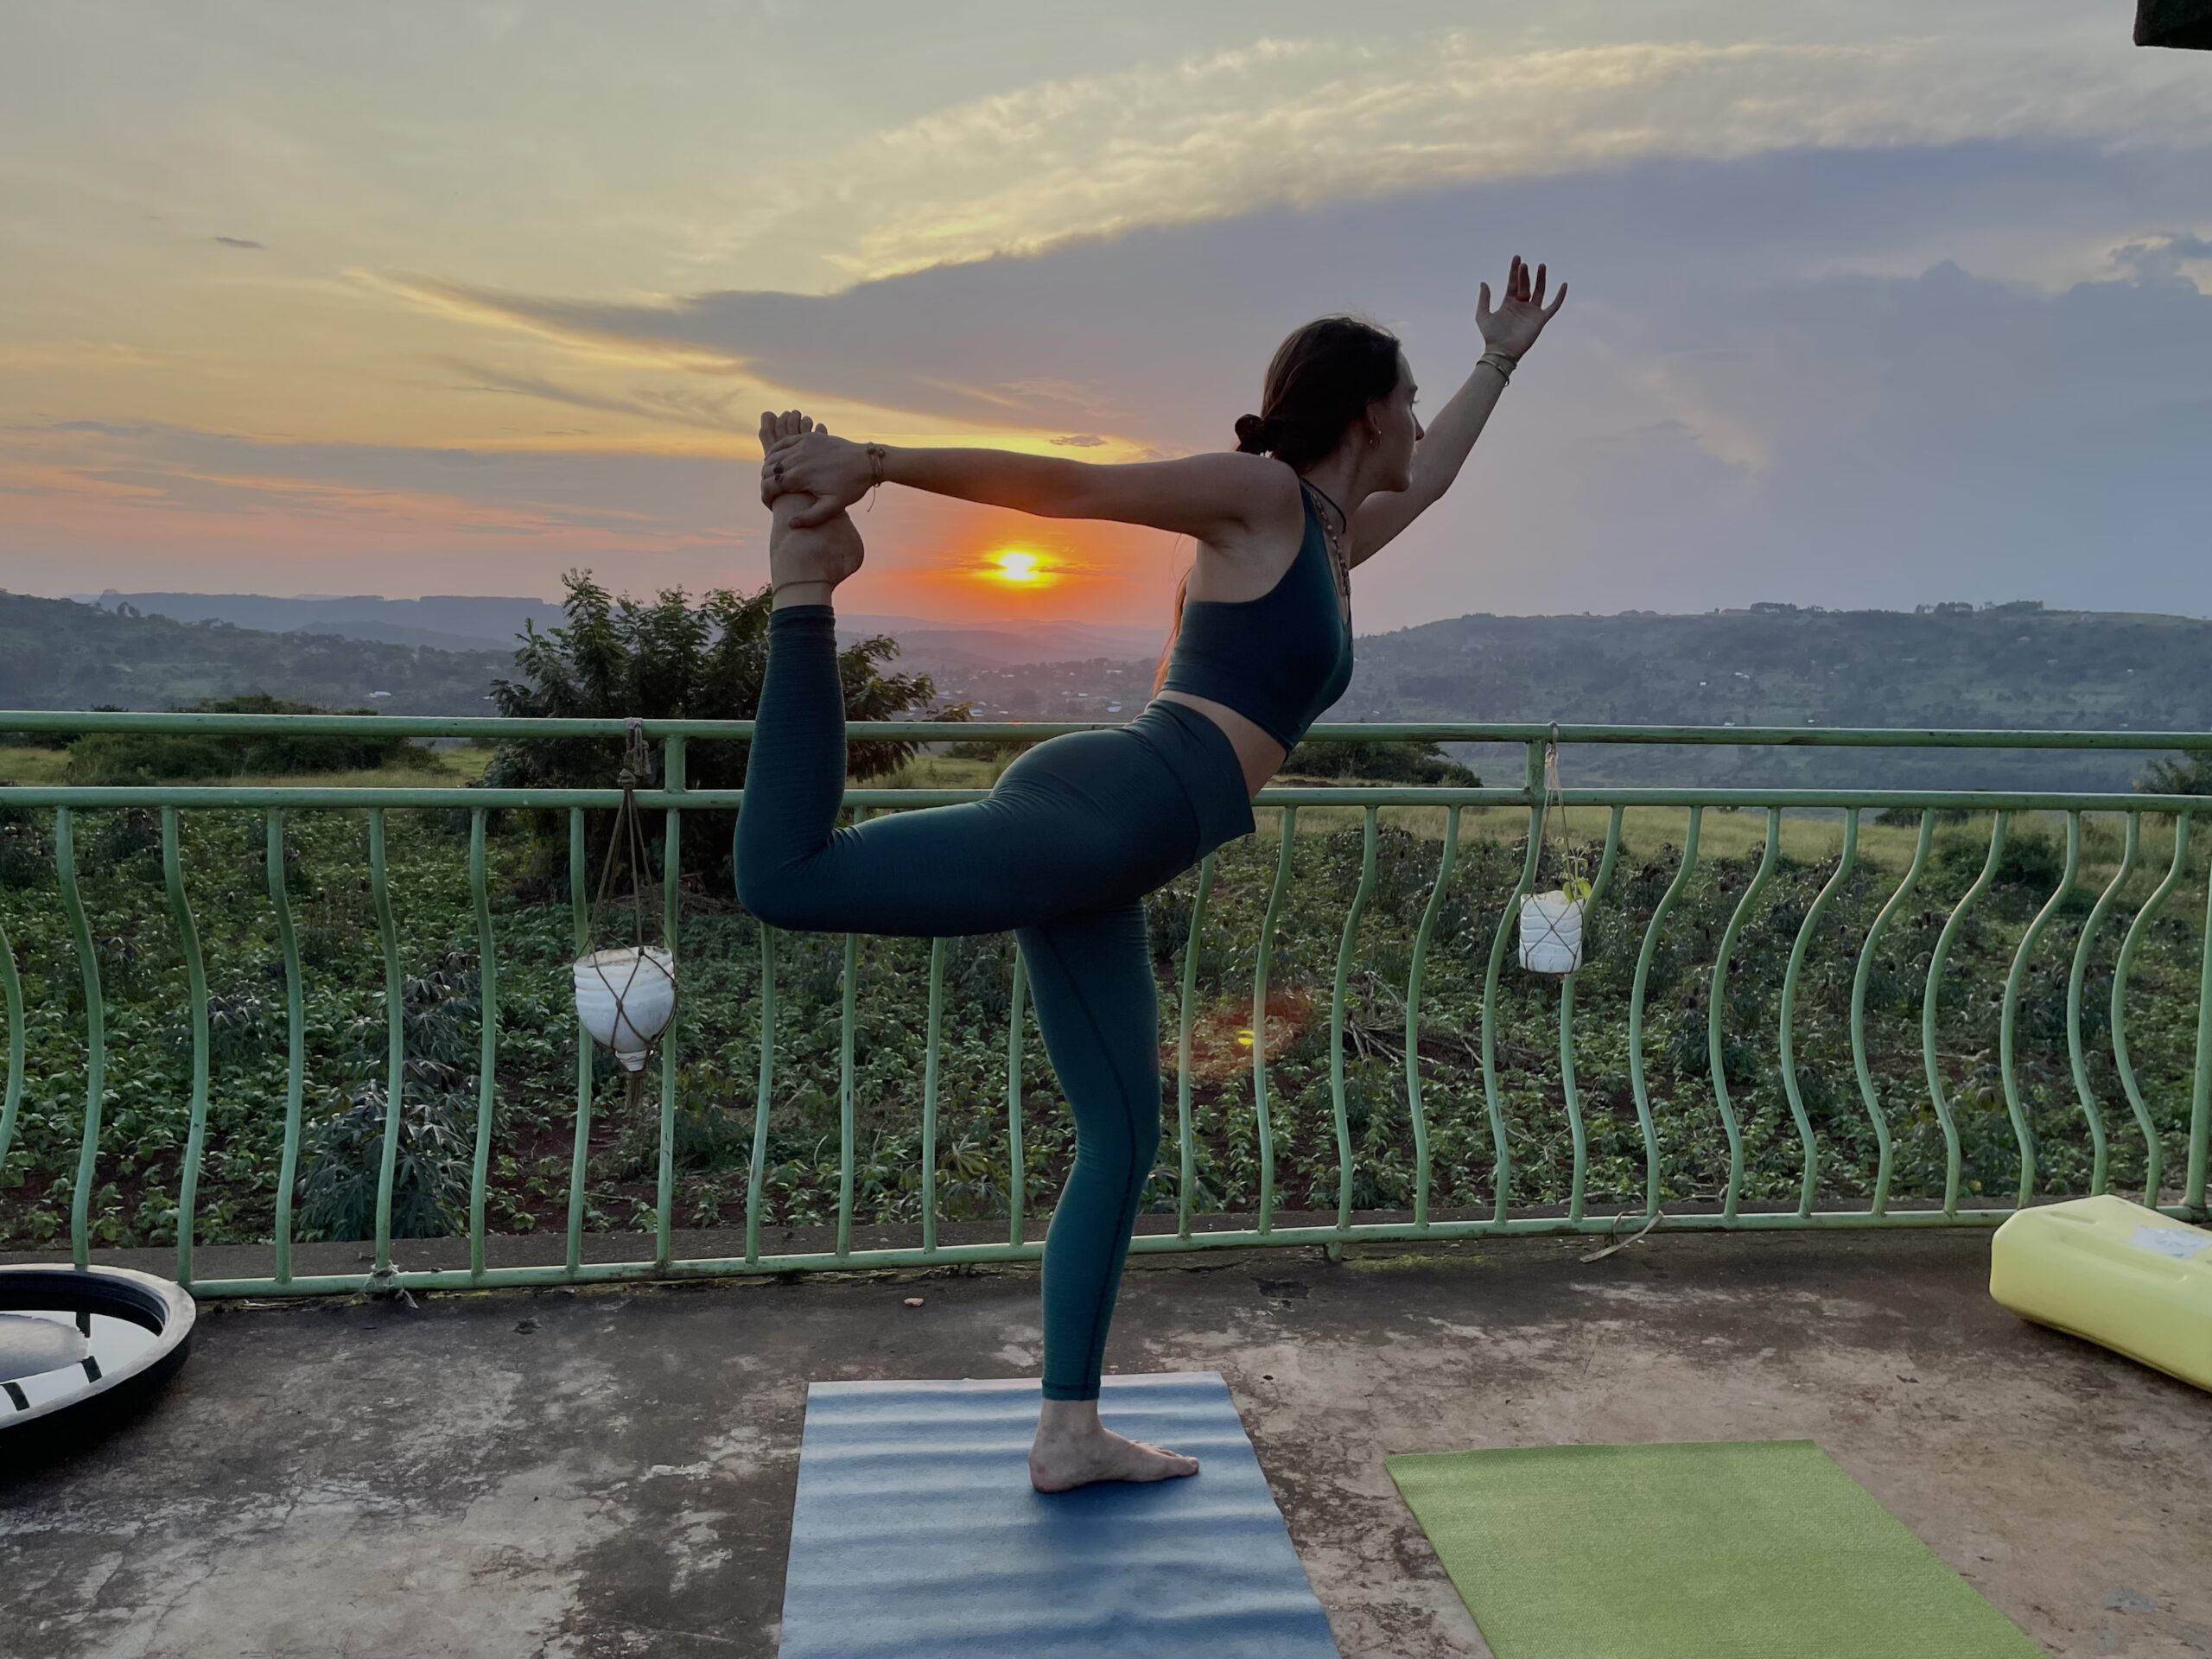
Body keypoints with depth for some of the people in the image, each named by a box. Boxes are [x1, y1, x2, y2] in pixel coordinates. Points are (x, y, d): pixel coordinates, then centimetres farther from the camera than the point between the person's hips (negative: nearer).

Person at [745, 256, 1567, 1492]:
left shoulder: (1331, 535, 28)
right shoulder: (1261, 492, 3)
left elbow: (1429, 477, 48)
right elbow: (1066, 485, -3)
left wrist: (1502, 361, 56)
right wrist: (876, 460, -7)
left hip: (1102, 869, 9)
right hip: (1098, 811, -9)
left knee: (1122, 1141, 11)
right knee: (787, 878, -23)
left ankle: (1070, 1435, 19)